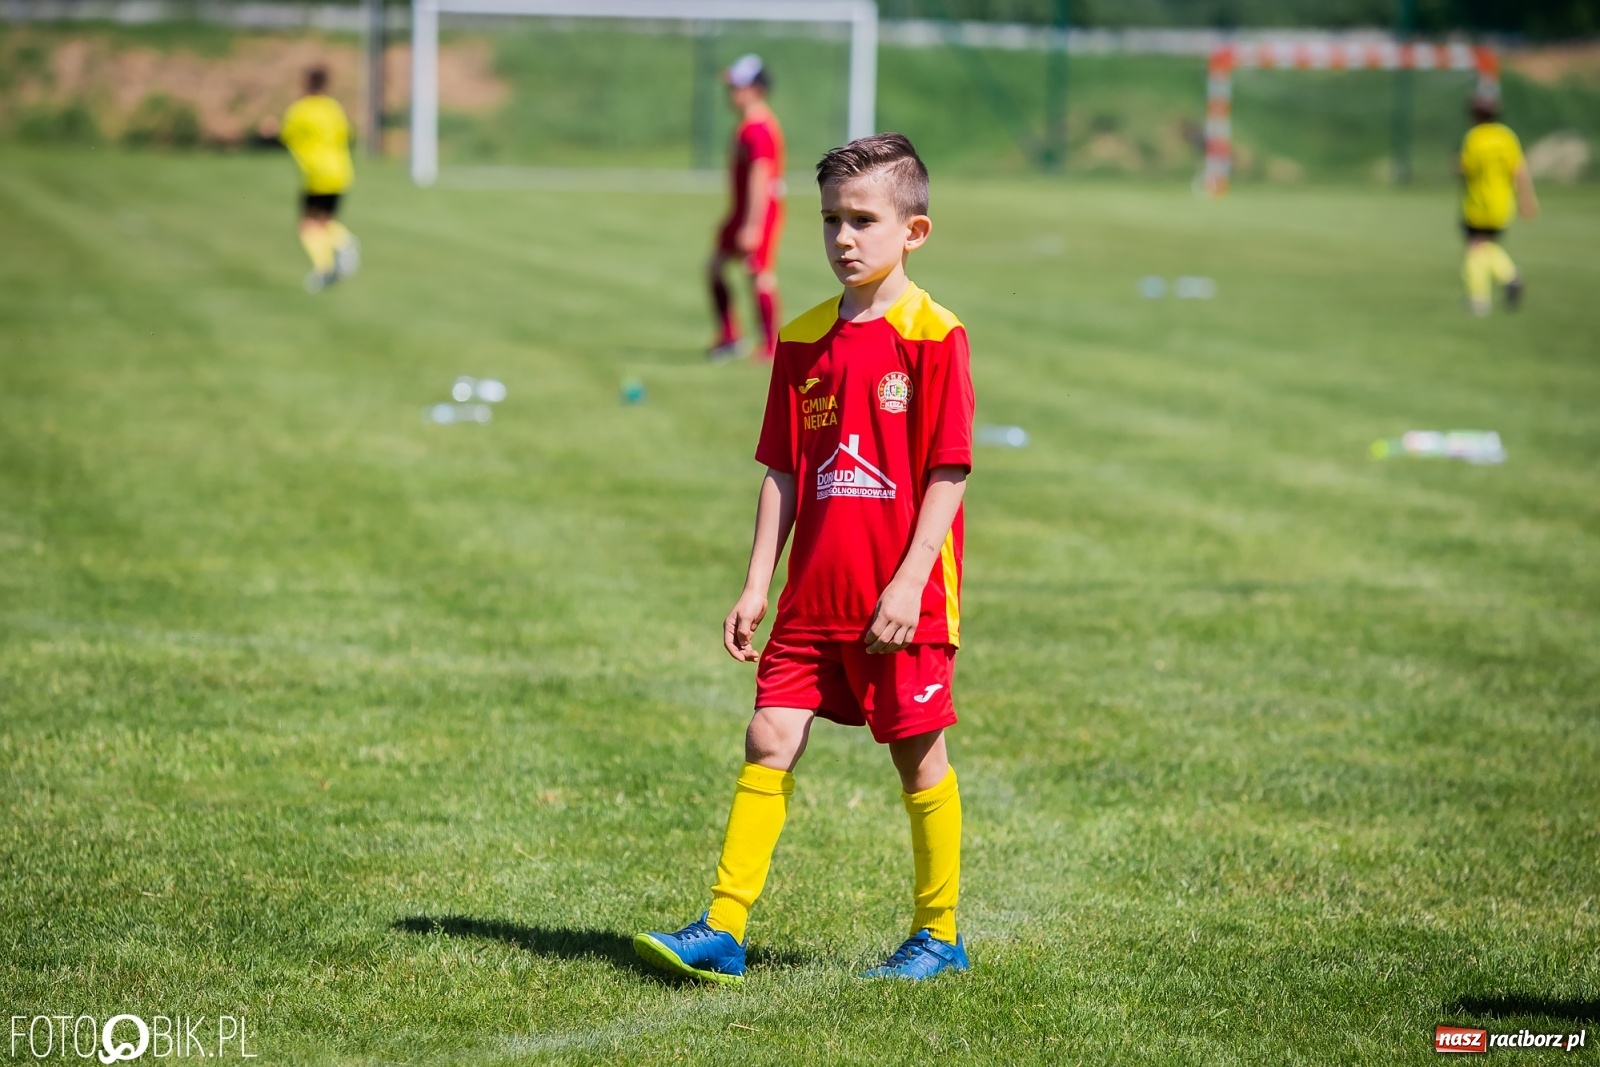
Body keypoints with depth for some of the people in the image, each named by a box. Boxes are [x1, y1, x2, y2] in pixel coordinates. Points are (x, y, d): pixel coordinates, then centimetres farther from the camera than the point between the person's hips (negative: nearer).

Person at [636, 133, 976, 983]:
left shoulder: (933, 337, -8)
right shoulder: (803, 340, 8)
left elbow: (947, 473, -10)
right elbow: (783, 473, 12)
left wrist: (908, 583, -16)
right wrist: (757, 585, 7)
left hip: (903, 599, -5)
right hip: (814, 593, 5)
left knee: (918, 754, 5)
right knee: (769, 741, -1)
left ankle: (938, 935, 18)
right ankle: (722, 930, -1)